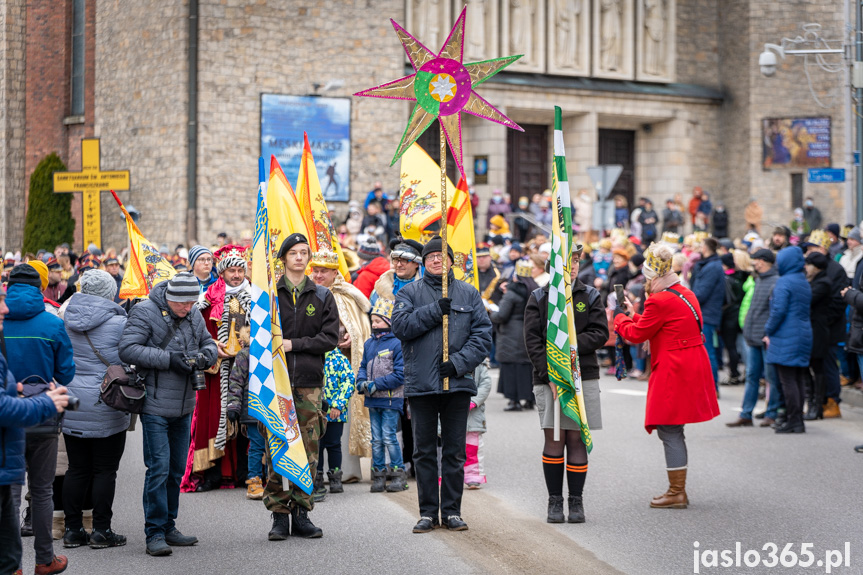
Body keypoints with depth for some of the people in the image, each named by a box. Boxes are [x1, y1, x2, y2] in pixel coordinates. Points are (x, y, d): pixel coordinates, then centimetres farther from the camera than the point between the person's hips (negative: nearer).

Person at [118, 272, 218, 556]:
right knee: (158, 467, -9)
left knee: (177, 468, 12)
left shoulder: (194, 315, 8)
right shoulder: (145, 312, -11)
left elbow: (208, 342, 18)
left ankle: (168, 527, 23)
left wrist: (205, 356, -7)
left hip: (184, 406, 7)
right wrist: (169, 359, -24)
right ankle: (155, 533, -3)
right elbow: (128, 350, -19)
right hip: (155, 407, -7)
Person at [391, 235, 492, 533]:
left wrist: (460, 361, -11)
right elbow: (401, 325, -9)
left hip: (458, 383, 1)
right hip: (420, 383, 0)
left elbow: (483, 333, 2)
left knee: (455, 450, 4)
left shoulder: (469, 294, 9)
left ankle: (452, 511, 12)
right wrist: (436, 310, -15)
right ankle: (428, 512, 11)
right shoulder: (409, 293, 7)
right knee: (424, 451, 4)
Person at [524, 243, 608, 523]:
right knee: (554, 439, -3)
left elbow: (600, 333, 0)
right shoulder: (539, 298, 5)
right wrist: (549, 375, -12)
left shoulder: (590, 296, 9)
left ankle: (576, 501, 9)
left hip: (583, 377, 1)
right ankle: (555, 501, 7)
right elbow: (532, 340, -2)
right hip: (547, 377, -1)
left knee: (576, 438, 1)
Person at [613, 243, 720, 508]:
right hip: (693, 369, 10)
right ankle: (678, 490, 21)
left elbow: (637, 334, -8)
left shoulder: (660, 301, -17)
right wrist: (633, 314, 22)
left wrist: (620, 316, 9)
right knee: (673, 431, 16)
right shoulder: (686, 295, 13)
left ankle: (676, 494, -1)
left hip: (674, 374, -10)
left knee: (670, 431, -4)